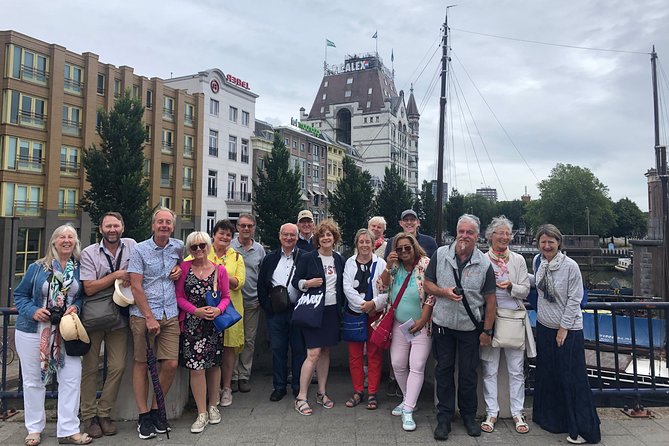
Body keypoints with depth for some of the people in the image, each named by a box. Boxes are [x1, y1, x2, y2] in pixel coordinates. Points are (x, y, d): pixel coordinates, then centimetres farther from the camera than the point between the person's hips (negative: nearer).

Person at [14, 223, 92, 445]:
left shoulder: (79, 268, 1)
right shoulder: (37, 267, -1)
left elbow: (83, 295, 9)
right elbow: (20, 294, 4)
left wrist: (76, 307, -11)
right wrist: (32, 311, -13)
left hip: (66, 333, 1)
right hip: (34, 331, 0)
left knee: (72, 379, -3)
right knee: (33, 380, 10)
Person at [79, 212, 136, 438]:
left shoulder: (131, 245, 1)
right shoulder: (89, 253, -7)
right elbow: (89, 288, -13)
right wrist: (117, 275, -17)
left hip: (119, 318, 2)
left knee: (117, 367, 1)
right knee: (90, 367, 6)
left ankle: (104, 413, 16)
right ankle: (89, 416, 19)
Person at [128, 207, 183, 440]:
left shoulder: (178, 247, 7)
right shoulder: (140, 250, -4)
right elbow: (136, 287, -8)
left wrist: (179, 268, 5)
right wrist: (150, 318, -13)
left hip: (170, 315, 4)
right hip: (143, 315, -3)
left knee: (171, 364, 1)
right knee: (142, 364, 5)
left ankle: (156, 410, 21)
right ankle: (143, 415, 18)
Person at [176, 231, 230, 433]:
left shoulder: (220, 270, 1)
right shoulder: (184, 268, 0)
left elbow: (226, 296, 5)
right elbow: (179, 296, -1)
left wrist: (218, 309, -15)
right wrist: (196, 311, -15)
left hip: (214, 325, 1)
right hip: (191, 324, -1)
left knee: (213, 365, 11)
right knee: (196, 368, -3)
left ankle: (213, 406, 30)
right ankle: (202, 413, 11)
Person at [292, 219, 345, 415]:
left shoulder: (340, 260, 8)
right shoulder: (307, 258, -5)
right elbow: (295, 281, -3)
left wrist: (342, 306, 8)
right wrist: (308, 283, -21)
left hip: (332, 310, 5)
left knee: (325, 352, 12)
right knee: (313, 353, -9)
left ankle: (321, 392, 25)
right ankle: (301, 397, 2)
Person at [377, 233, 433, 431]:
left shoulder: (426, 264, -11)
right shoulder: (395, 266, 5)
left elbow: (431, 295, -12)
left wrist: (422, 320, -15)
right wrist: (388, 266, -12)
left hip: (421, 325, -5)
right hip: (399, 325, 5)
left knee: (417, 367, -5)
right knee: (398, 365, 10)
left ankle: (408, 411, 1)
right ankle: (408, 400, 30)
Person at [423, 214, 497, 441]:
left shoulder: (484, 263, -7)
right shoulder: (440, 255, -5)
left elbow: (490, 299, -3)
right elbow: (427, 284, 1)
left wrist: (487, 330, -3)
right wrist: (443, 292, -19)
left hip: (470, 327, 0)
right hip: (442, 324, 1)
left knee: (468, 373, 11)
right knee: (444, 371, 10)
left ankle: (469, 416, 31)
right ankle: (444, 417, 22)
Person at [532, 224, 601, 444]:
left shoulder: (570, 266, -15)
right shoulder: (538, 261, 2)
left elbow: (574, 299, -13)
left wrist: (564, 328, -13)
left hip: (568, 329, -6)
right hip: (544, 326, 6)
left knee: (572, 378, 0)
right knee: (547, 375, 15)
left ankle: (582, 428, 13)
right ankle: (552, 419, 32)